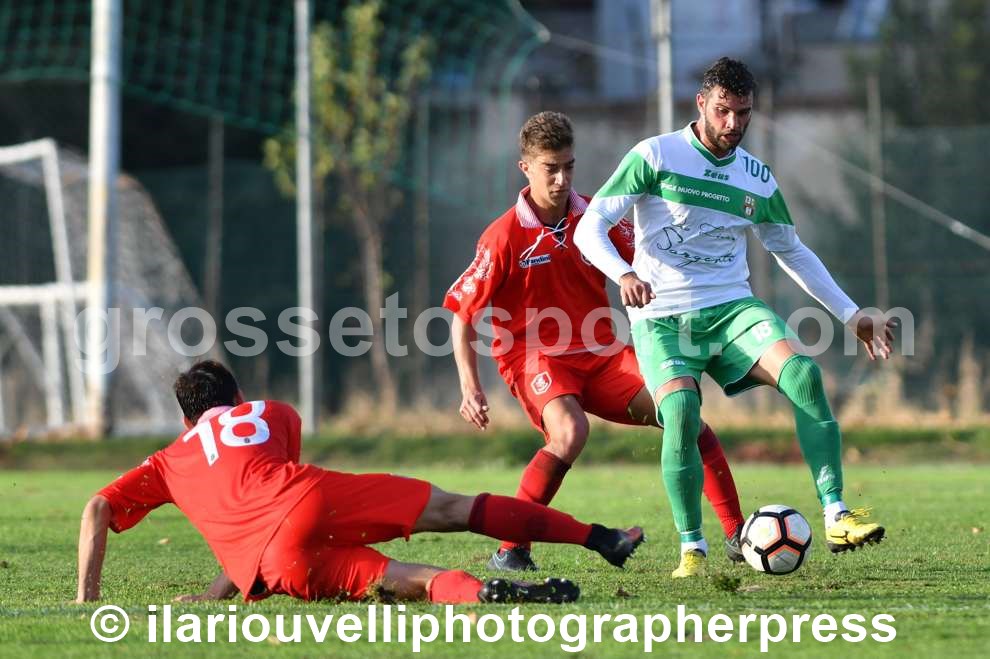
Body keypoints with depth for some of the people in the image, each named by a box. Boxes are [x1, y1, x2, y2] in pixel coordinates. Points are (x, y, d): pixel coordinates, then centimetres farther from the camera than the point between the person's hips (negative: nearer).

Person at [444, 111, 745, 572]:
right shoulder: (505, 237, -12)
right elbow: (462, 312, -8)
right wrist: (470, 387, -16)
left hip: (601, 353, 5)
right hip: (535, 357, -5)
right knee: (570, 433, -34)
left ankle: (736, 535, -1)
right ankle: (511, 551, -23)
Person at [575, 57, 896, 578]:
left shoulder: (758, 180, 11)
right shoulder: (655, 156, -3)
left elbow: (792, 252, 25)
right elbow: (591, 227, -8)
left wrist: (851, 315, 22)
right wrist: (624, 274, -28)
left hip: (732, 308, 4)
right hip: (662, 318, -3)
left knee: (803, 373, -24)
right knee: (681, 411, -29)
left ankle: (836, 517, -23)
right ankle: (692, 549, -13)